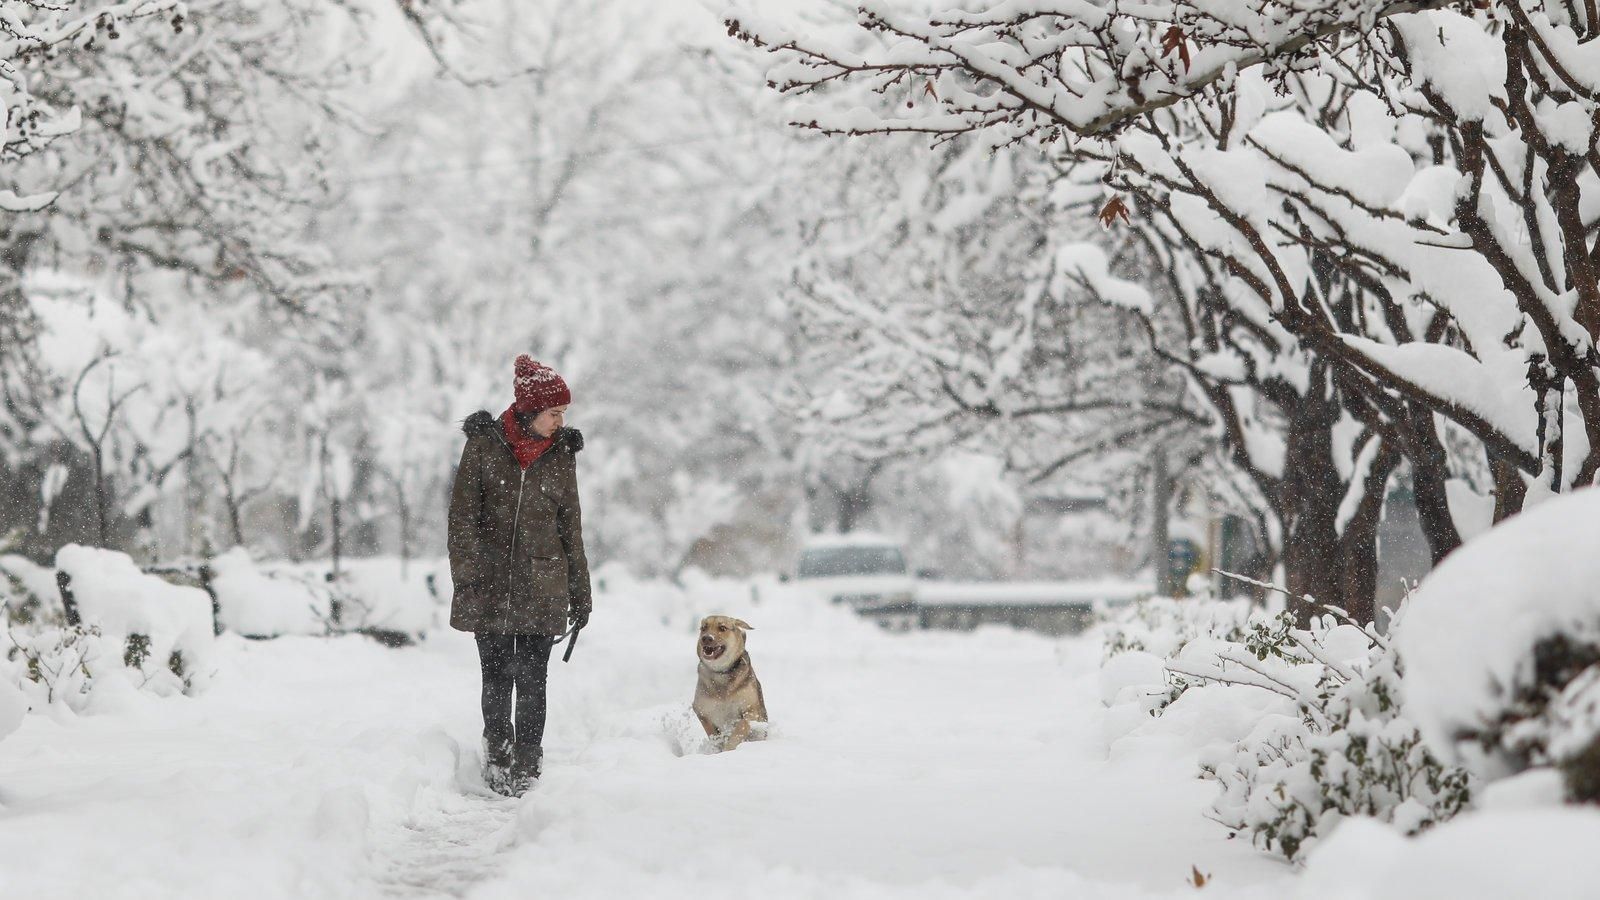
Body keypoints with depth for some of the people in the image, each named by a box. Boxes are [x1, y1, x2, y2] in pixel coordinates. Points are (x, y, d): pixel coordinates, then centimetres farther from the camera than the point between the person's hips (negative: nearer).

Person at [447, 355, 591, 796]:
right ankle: (498, 758, 16)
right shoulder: (484, 445, 0)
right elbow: (463, 515, 0)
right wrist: (468, 573, -10)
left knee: (532, 680, -2)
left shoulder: (561, 453, 8)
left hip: (542, 587, 1)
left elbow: (571, 527, 13)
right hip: (491, 584, -1)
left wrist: (579, 593, 13)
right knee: (497, 677, 4)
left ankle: (527, 765, 3)